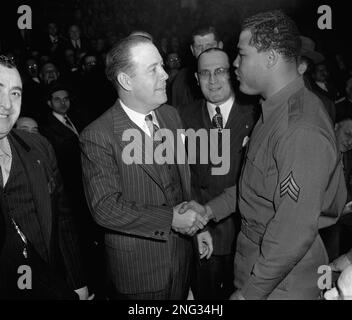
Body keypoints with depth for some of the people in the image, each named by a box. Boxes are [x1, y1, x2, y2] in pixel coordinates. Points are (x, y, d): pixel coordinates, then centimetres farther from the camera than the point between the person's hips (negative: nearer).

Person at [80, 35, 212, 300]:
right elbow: (105, 207, -22)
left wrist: (196, 224, 8)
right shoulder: (98, 136, -20)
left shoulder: (171, 115, 1)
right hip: (137, 267, -5)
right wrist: (169, 218, -22)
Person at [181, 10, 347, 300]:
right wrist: (211, 208, 6)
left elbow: (296, 230, -29)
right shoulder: (276, 110, 3)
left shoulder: (302, 131, -29)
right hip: (256, 253, 8)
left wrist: (251, 292, -20)